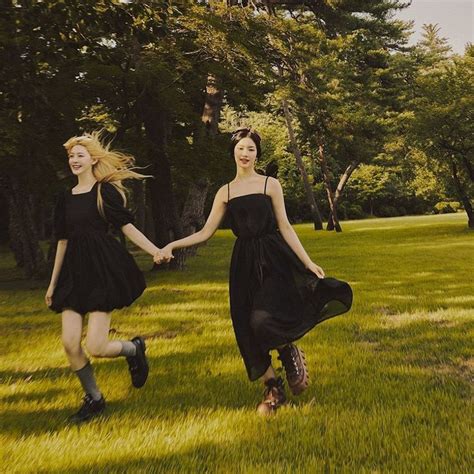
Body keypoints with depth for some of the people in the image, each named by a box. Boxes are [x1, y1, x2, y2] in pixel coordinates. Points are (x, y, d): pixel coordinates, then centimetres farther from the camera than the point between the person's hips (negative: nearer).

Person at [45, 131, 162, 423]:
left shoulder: (106, 191, -2)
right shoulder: (66, 198, 14)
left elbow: (128, 227, -6)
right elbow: (63, 241, 17)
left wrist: (157, 251, -18)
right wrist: (53, 282, 18)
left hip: (103, 269, -6)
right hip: (75, 272, 6)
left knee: (95, 347, -10)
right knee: (70, 343, -1)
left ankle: (135, 348, 23)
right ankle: (94, 399, 21)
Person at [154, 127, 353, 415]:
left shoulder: (271, 184, 4)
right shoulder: (225, 192, 11)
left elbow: (285, 227, 2)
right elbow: (206, 232, 9)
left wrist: (308, 262, -5)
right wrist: (172, 246, -2)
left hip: (274, 259, -3)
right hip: (244, 263, 3)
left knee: (263, 320, -24)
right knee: (249, 329, 3)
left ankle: (290, 352, 12)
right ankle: (273, 389, 23)